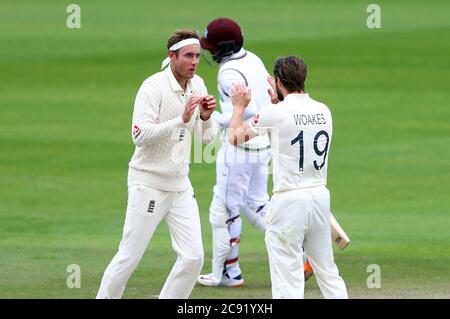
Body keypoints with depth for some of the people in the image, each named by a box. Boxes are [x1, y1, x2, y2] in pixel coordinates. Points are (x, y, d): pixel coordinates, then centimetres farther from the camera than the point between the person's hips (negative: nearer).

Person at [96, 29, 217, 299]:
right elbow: (140, 135, -25)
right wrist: (182, 119, -29)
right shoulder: (154, 87, -15)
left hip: (180, 186, 6)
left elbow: (207, 137, 8)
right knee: (129, 257, -4)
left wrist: (206, 117, -13)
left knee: (193, 257, -1)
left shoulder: (198, 85, 6)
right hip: (149, 184, -6)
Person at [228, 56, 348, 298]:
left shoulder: (276, 113, -10)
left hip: (288, 201, -6)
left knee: (288, 278, -6)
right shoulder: (323, 111, 7)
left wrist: (239, 106, 17)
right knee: (328, 272, 14)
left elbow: (235, 138, 1)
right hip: (320, 196, 6)